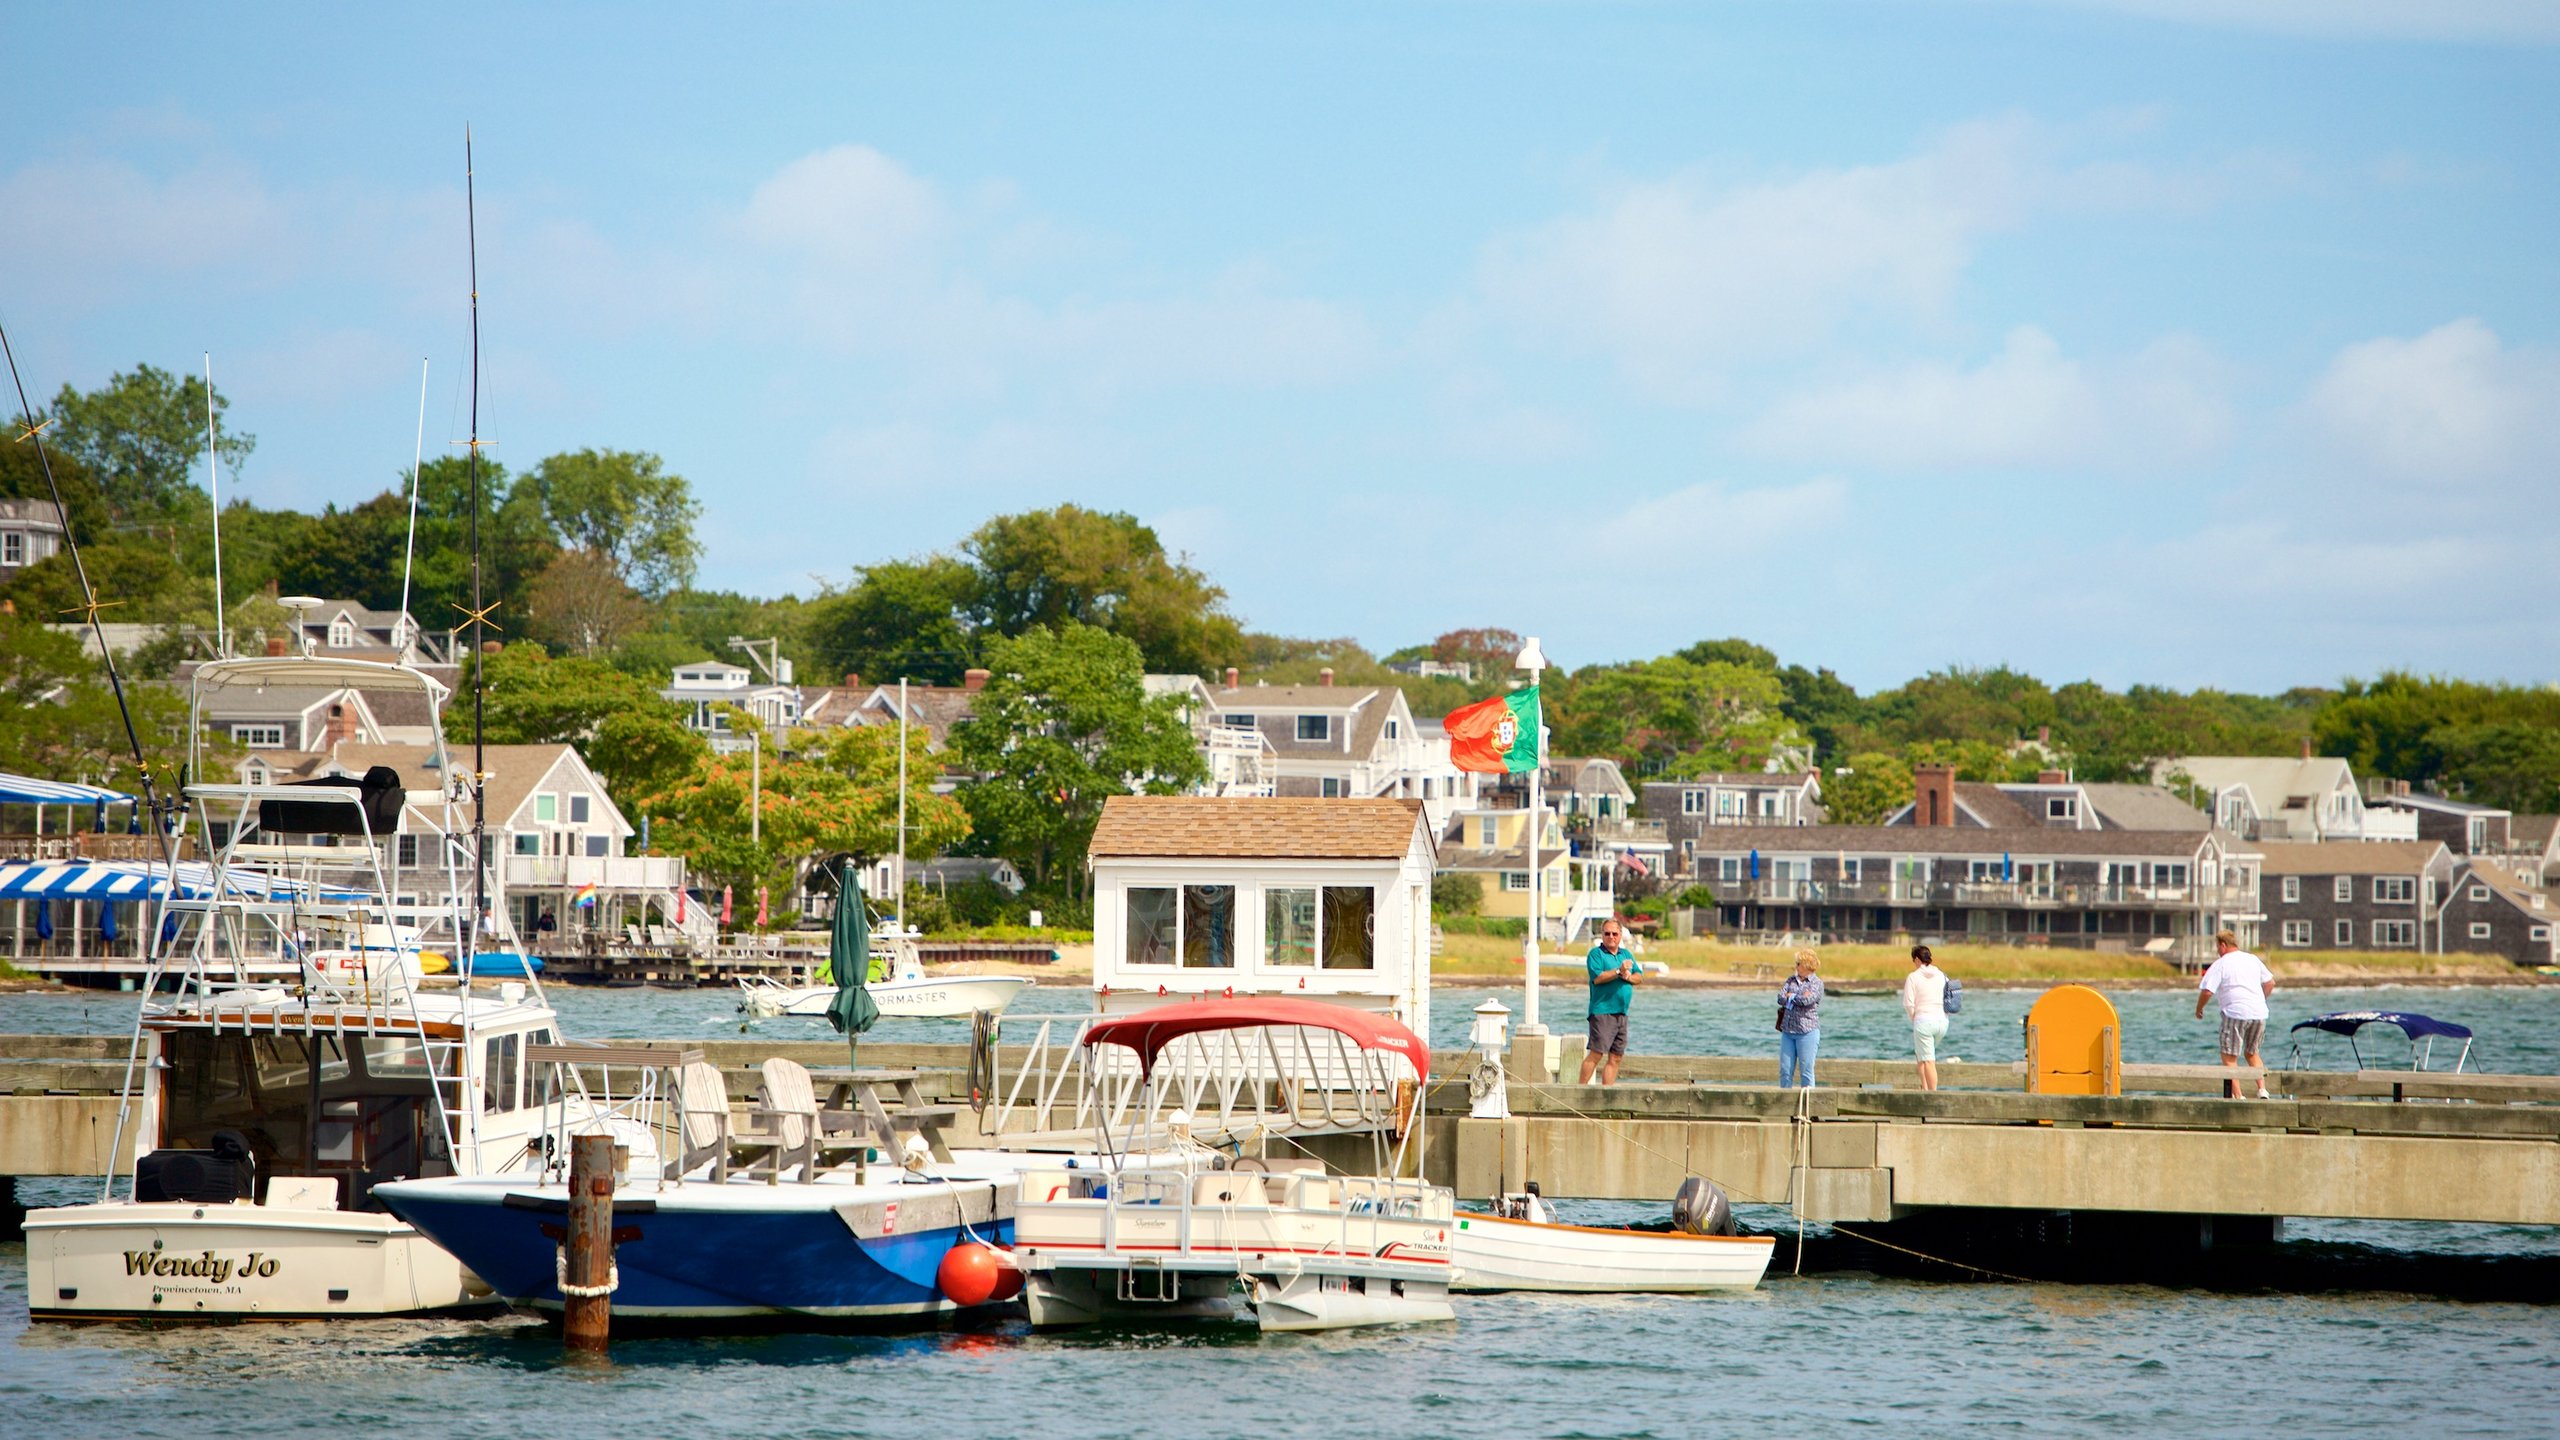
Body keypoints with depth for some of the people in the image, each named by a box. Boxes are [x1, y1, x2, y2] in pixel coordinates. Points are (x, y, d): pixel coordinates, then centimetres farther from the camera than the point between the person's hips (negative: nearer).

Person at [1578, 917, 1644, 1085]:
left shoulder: (1626, 954, 18)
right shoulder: (1596, 954, -1)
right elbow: (1597, 977, -14)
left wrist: (1628, 977, -7)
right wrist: (1619, 971, -18)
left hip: (1621, 1012, 7)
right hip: (1602, 1011, -7)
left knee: (1615, 1057, 5)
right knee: (1596, 1054, -13)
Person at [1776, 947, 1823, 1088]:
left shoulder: (1816, 983, -1)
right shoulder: (1791, 980, 13)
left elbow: (1807, 1000, -17)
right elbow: (1781, 998, 1)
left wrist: (1790, 996, -2)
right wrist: (1799, 997, -10)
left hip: (1807, 1031, -5)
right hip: (1788, 1031, 5)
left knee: (1806, 1070, -4)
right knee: (1785, 1070, 4)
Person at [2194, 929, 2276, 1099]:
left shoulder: (2220, 965, -3)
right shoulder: (2253, 960, 14)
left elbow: (2207, 991, -9)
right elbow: (2270, 983, 19)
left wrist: (2198, 1009, 7)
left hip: (2235, 1013, -6)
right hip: (2259, 1013, 6)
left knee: (2229, 1058, 0)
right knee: (2252, 1053, 21)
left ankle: (2237, 1095, -9)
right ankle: (2262, 1089, 6)